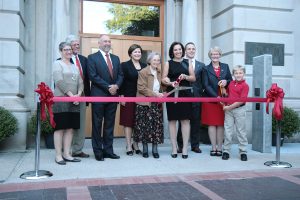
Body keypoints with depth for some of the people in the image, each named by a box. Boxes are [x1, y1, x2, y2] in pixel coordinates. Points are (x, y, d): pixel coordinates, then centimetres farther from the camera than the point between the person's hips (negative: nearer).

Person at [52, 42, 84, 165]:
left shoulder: (74, 66, 19)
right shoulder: (57, 64, 1)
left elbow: (80, 82, 11)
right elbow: (59, 81, -12)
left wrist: (78, 94, -7)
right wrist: (71, 95, -16)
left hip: (74, 101, 6)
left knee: (70, 128, 5)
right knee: (60, 128, -4)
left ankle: (67, 154, 10)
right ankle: (58, 155, 1)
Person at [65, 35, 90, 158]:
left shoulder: (84, 59, 13)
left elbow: (87, 78, 13)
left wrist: (87, 94, 9)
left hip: (82, 96, 6)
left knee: (81, 124, 11)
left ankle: (78, 150, 21)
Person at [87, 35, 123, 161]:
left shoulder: (116, 58, 16)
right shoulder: (92, 58, -1)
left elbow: (120, 75, 12)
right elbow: (93, 76, -11)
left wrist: (116, 85, -9)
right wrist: (108, 87, -16)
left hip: (113, 95, 5)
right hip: (98, 95, -5)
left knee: (110, 124, 9)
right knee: (97, 124, 2)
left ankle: (108, 150, 17)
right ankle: (98, 152, 11)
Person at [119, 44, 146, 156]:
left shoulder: (144, 66, 12)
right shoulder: (124, 65, 0)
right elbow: (121, 81, -5)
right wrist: (121, 96, -11)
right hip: (128, 97, -4)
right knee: (128, 121, 1)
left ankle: (135, 144, 19)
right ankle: (129, 146, 9)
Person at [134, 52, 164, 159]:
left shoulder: (159, 73, 12)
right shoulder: (143, 72, -6)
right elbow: (141, 88, -13)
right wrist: (155, 94, -19)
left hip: (156, 104, 5)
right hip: (145, 104, -4)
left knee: (156, 126, 2)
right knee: (145, 126, 1)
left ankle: (155, 149, 11)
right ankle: (145, 149, 14)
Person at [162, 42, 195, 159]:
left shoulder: (187, 62, 11)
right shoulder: (168, 63, 8)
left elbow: (193, 78, 8)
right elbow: (163, 79, 2)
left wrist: (185, 77, -11)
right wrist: (171, 83, -17)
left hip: (185, 94, 1)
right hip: (172, 94, -1)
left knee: (185, 120, -1)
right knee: (172, 120, 0)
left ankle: (185, 148, 5)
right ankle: (174, 148, 7)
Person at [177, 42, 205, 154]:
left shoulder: (201, 65, 13)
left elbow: (203, 82, 9)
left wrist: (201, 93, -4)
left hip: (196, 97, 3)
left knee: (196, 122, 8)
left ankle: (195, 145, 18)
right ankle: (181, 145, 14)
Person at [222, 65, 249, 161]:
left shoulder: (245, 85, -8)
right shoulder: (231, 83, 9)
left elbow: (242, 100, -15)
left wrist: (230, 107, -15)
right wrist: (225, 105, 7)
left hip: (239, 110, -5)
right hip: (228, 110, 5)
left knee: (241, 131, 5)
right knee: (228, 130, 7)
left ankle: (243, 152, 14)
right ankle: (226, 151, 16)